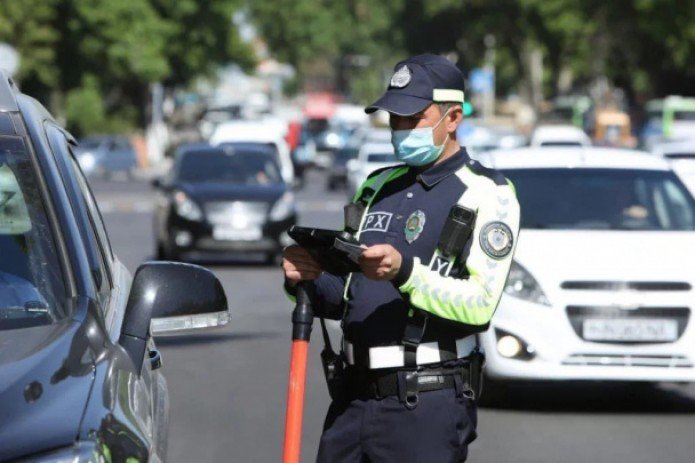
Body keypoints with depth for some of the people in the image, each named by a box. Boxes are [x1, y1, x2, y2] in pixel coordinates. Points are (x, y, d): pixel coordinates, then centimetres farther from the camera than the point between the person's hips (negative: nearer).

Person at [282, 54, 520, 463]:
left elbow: (480, 304, -16)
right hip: (354, 398, 7)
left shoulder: (486, 194, -3)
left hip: (427, 406, -6)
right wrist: (307, 282, 0)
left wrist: (404, 272, -27)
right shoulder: (379, 187, 18)